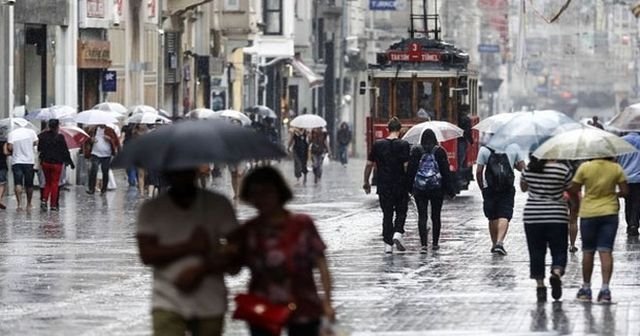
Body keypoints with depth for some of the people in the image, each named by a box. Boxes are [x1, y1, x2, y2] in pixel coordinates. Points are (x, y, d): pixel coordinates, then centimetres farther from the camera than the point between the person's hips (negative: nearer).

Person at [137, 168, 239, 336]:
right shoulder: (151, 209, 4)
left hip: (210, 305, 2)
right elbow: (147, 255, -7)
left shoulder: (218, 205, 3)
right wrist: (190, 246, -12)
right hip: (168, 304, -2)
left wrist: (201, 270, -15)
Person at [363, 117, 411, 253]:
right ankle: (398, 232, -10)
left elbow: (369, 164, 5)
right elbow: (406, 166, -13)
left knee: (387, 214, 8)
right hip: (400, 186, -2)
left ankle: (388, 244, 5)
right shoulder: (403, 145, -8)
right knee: (401, 211, 13)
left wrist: (366, 182, 15)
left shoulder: (378, 144, 2)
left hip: (384, 186, 2)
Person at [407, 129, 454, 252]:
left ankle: (424, 244, -13)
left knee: (422, 216, -2)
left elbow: (410, 170, 0)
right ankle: (435, 243, 19)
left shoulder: (416, 151, -1)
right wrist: (449, 190, 5)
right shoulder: (439, 151, -2)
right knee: (436, 216, 13)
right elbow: (446, 171, -1)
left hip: (419, 189, 0)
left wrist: (410, 187, 9)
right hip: (437, 187, 0)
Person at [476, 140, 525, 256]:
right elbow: (522, 167, 8)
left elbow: (478, 171, -1)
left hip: (489, 189, 1)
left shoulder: (484, 149, -1)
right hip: (507, 189, -1)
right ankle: (500, 242, -22)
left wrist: (481, 187, 12)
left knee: (492, 218, 14)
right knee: (504, 216, -4)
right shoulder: (513, 148, 0)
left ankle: (494, 244, 21)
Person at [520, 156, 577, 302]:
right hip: (557, 217, -2)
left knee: (536, 252, 9)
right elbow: (573, 194, 1)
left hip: (532, 217, 2)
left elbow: (523, 188, 18)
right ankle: (557, 274, -22)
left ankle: (540, 286, 5)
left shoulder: (528, 169, -1)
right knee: (559, 251, 5)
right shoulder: (563, 170, -8)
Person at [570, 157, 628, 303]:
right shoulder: (616, 168, -7)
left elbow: (573, 190, -5)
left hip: (588, 213, 0)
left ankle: (586, 288, 20)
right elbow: (625, 191, -4)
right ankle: (605, 287, -13)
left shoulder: (584, 168, -10)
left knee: (588, 252, 13)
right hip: (609, 213, 0)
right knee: (606, 251, -2)